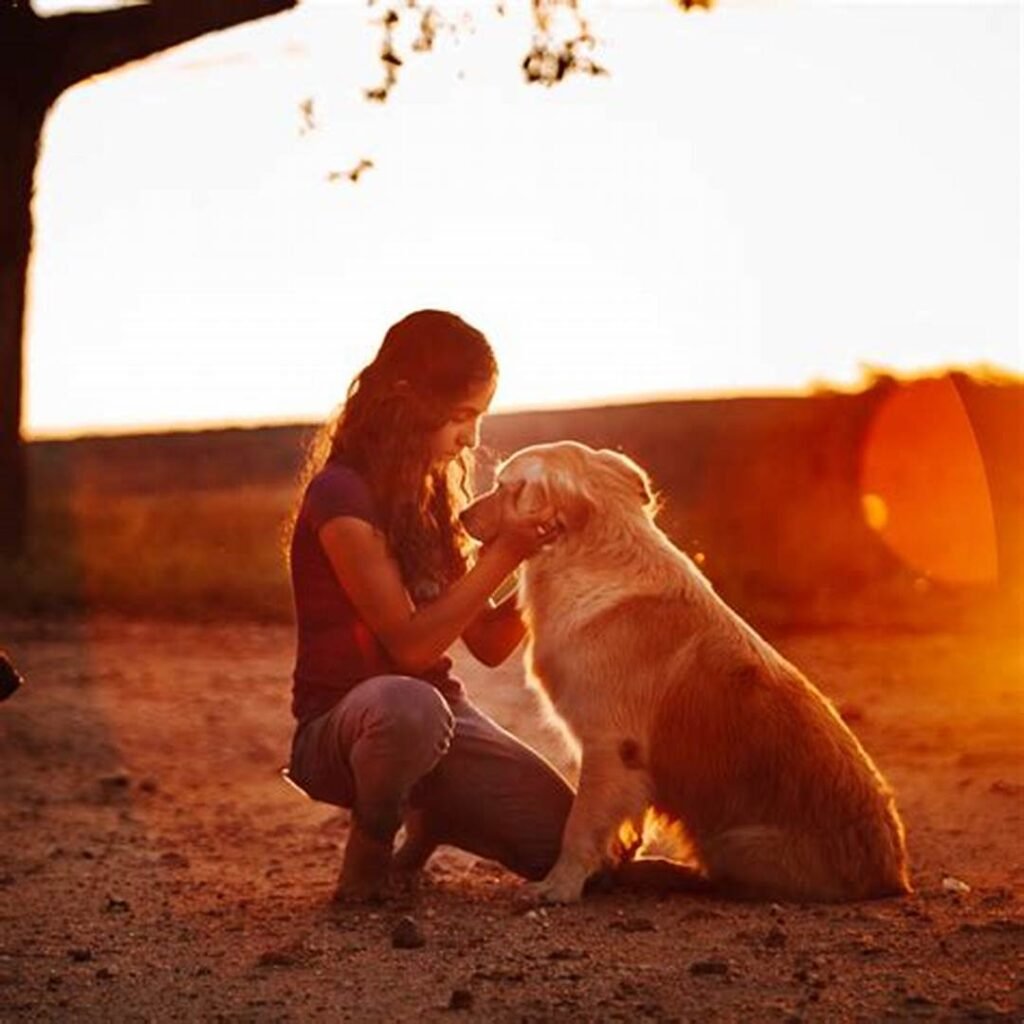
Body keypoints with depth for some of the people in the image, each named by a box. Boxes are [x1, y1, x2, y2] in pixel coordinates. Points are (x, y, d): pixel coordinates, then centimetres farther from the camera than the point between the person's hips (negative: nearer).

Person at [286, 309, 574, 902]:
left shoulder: (433, 494, 11)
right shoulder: (341, 494, -15)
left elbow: (488, 645, 8)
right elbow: (410, 644, -19)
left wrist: (533, 560, -7)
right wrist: (502, 556, -19)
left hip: (440, 713, 7)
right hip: (341, 726, -7)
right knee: (408, 705, -43)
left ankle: (431, 817, 17)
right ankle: (370, 848, -13)